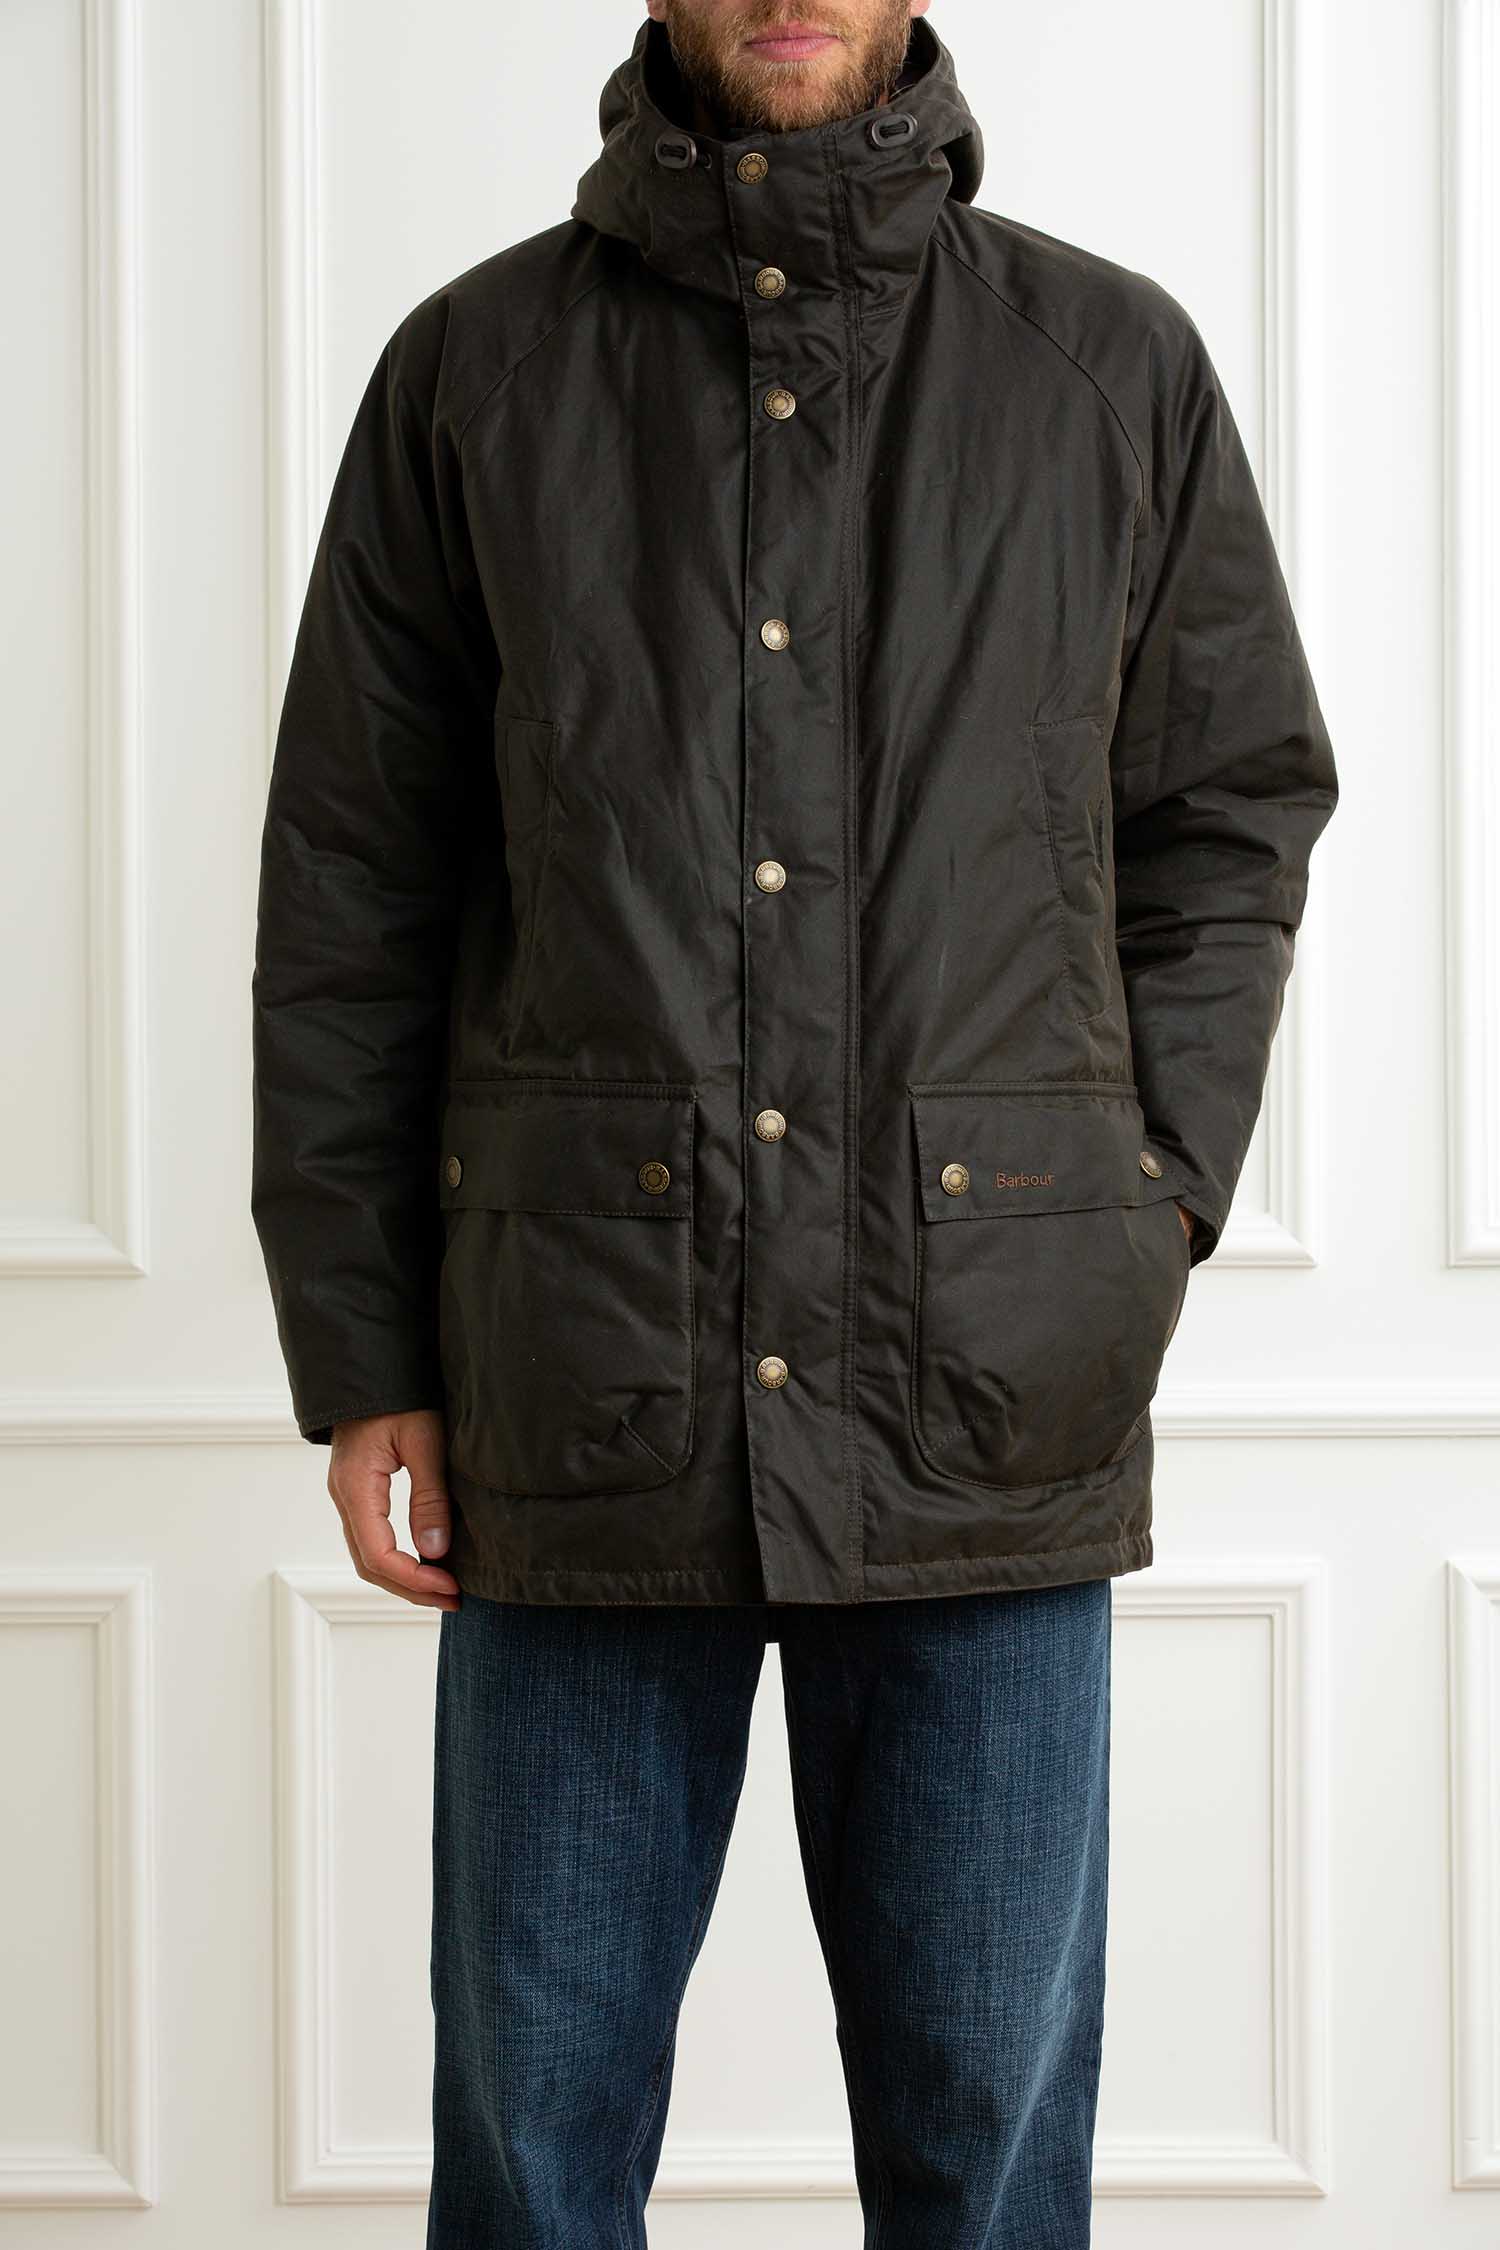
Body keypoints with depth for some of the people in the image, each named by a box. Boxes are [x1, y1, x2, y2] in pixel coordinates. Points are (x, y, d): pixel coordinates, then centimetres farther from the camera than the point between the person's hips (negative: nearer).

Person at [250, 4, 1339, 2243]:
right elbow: (347, 894, 7)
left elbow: (1237, 811, 13)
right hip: (583, 1405, 0)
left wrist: (1140, 1223, 3)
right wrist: (358, 1353, 4)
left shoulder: (1118, 367, 5)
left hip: (988, 1398, 0)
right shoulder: (476, 370, 5)